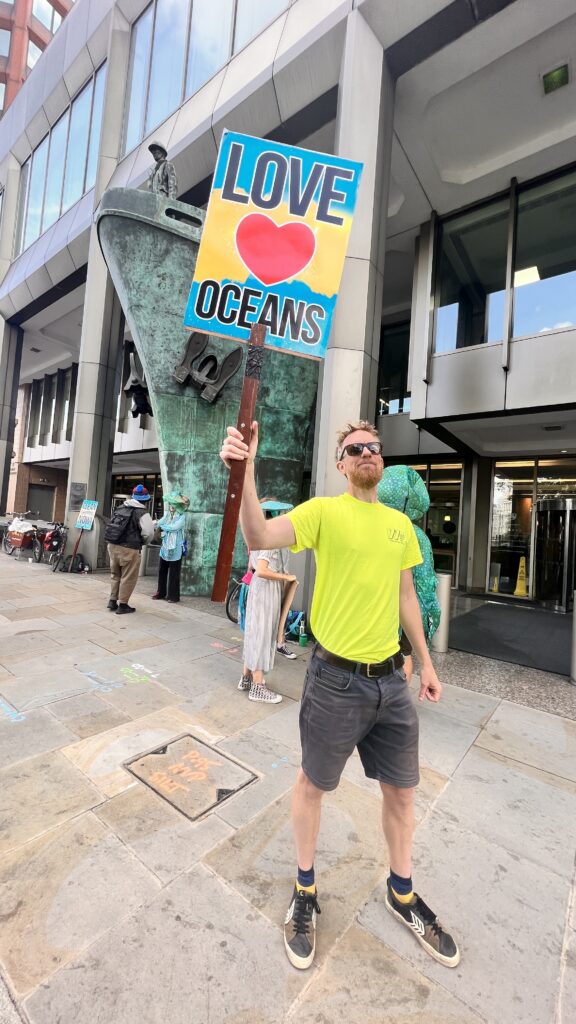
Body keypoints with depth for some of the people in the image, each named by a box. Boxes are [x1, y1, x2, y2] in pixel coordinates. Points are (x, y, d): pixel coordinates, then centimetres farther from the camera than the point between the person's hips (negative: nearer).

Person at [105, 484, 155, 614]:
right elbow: (149, 533, -13)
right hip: (129, 549, -7)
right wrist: (141, 542, 8)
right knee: (128, 578, 6)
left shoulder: (120, 508, 11)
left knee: (116, 575, 22)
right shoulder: (142, 513, -11)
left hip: (113, 545, 7)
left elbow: (115, 526, 18)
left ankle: (112, 601, 27)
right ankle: (122, 605, 12)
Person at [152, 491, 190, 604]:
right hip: (165, 547, 6)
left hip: (175, 549, -6)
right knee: (162, 571, 13)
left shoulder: (182, 517, -8)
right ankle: (161, 593, 27)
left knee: (174, 573, 1)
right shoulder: (167, 515, 8)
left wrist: (160, 526, -11)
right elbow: (159, 523, -5)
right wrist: (154, 524, -26)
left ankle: (174, 596, 10)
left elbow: (174, 527, -21)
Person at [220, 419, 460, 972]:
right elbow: (259, 538, -27)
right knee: (312, 783, 17)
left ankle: (402, 893, 51)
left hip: (392, 678, 6)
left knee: (401, 790, 22)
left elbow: (405, 596, 14)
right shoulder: (323, 510, -10)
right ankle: (305, 890, 46)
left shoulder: (401, 523, 7)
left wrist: (426, 662, 15)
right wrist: (245, 470, -41)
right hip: (336, 678, -5)